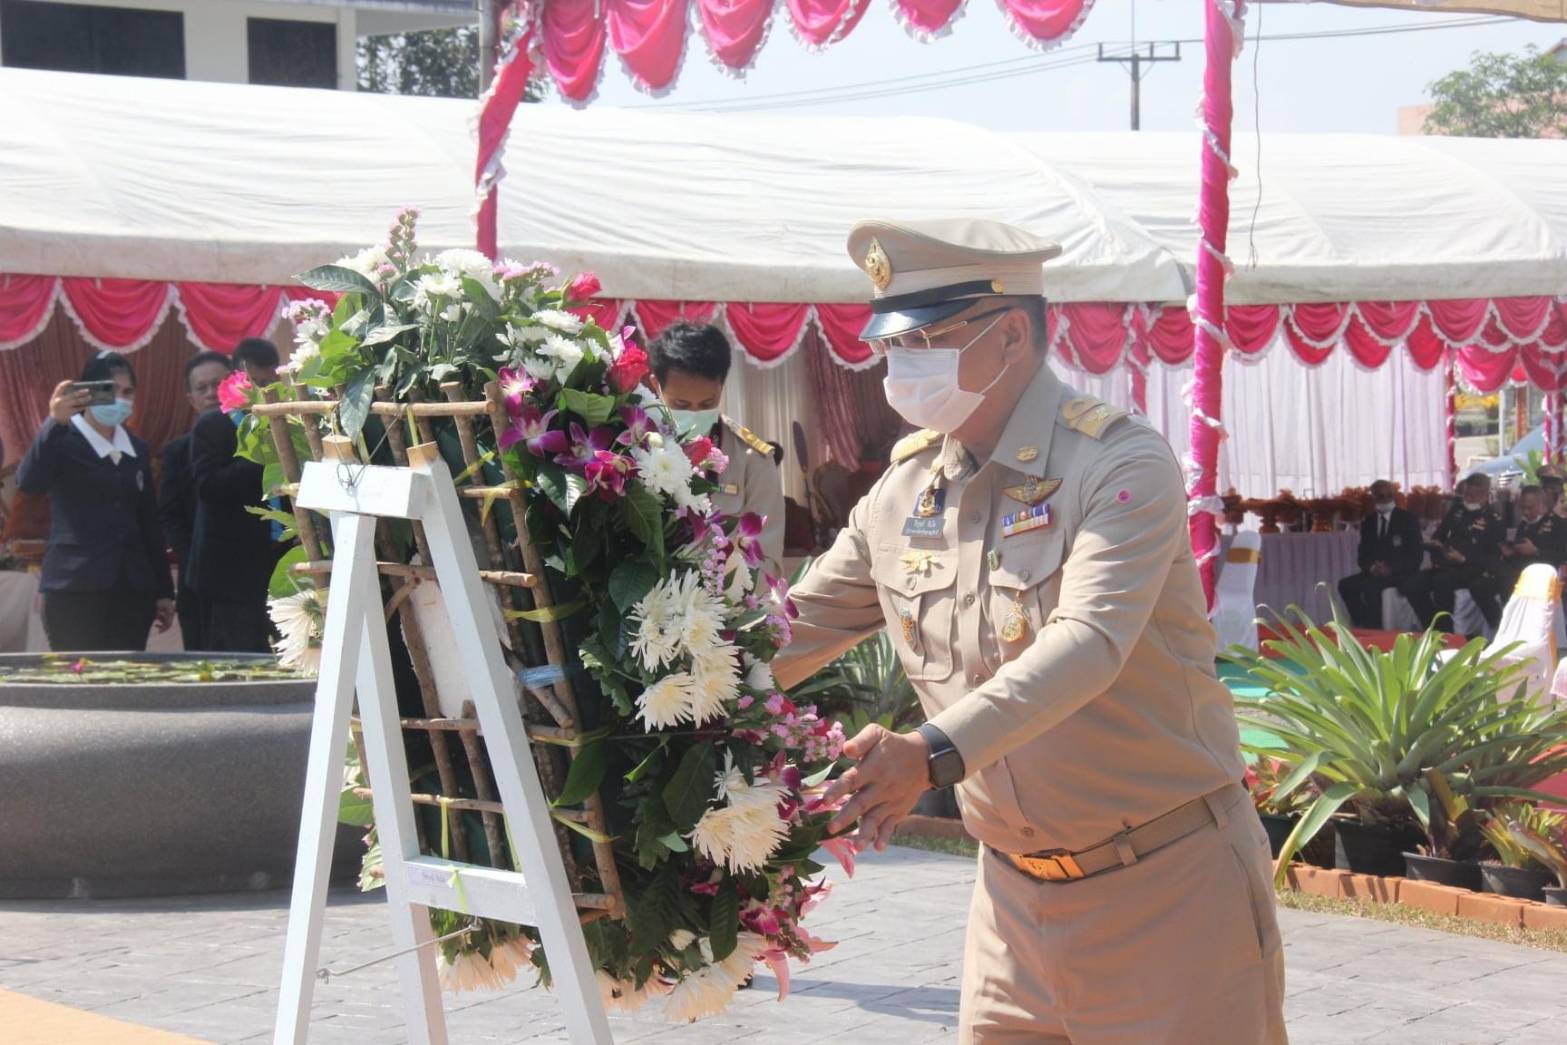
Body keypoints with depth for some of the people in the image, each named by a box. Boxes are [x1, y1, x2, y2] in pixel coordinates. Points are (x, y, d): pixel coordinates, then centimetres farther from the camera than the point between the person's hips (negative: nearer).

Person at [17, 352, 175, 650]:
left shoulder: (138, 450, 16)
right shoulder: (64, 440, -1)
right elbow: (29, 483, -21)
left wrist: (164, 591, 15)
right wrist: (54, 422, -33)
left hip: (133, 589, 5)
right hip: (75, 588, -5)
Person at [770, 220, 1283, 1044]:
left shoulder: (1120, 467, -16)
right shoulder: (903, 491, 4)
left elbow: (1087, 643, -30)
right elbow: (793, 633, 11)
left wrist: (933, 755, -43)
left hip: (1167, 886, -6)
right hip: (1016, 891, 6)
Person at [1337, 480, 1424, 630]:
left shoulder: (1408, 519, -1)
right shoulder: (1368, 522, 13)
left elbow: (1416, 555, -6)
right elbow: (1363, 555, 10)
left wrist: (1391, 568, -20)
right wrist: (1371, 567, -15)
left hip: (1401, 573, -5)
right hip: (1375, 572, 5)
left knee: (1371, 586, -33)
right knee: (1346, 585, -19)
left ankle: (1374, 628, -27)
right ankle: (1363, 626, -15)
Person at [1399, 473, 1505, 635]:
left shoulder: (1494, 520, -1)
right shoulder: (1456, 511, 17)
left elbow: (1494, 557, -8)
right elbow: (1439, 535, 27)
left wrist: (1463, 559, -20)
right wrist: (1435, 544, 2)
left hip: (1473, 568, -7)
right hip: (1446, 566, 7)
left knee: (1442, 581, -36)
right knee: (1411, 586, -13)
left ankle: (1445, 631, -24)